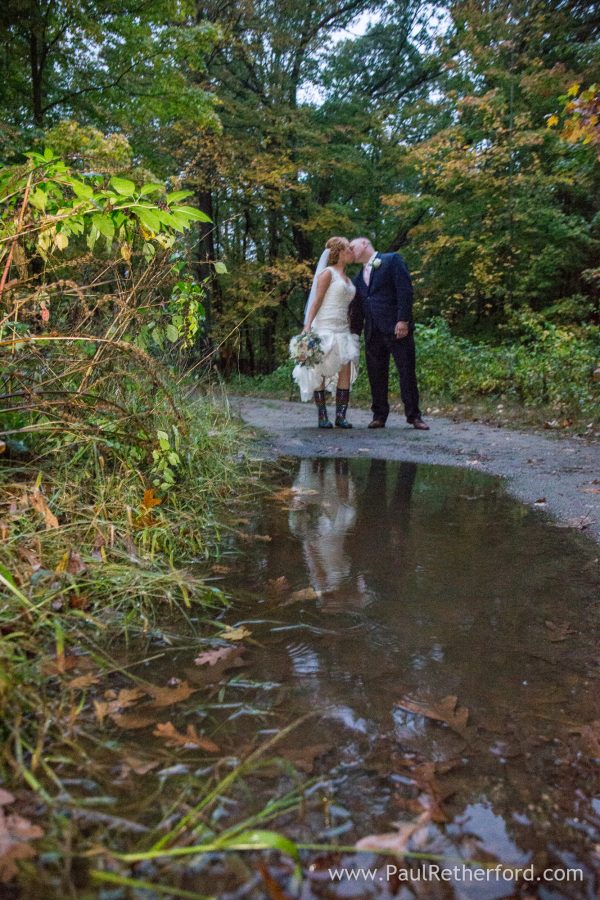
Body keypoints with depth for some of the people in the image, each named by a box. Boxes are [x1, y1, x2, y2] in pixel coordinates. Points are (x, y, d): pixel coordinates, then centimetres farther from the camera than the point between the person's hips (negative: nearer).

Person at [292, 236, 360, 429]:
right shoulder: (328, 273, -2)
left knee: (346, 370, -5)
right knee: (321, 371, -5)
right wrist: (307, 326, -17)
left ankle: (341, 416, -3)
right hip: (325, 328, -7)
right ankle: (322, 416, -1)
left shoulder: (348, 279, 20)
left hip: (343, 330, 7)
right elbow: (316, 301, -8)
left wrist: (353, 327, 16)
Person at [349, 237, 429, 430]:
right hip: (372, 333, 6)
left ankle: (413, 416, 4)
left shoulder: (392, 260, 2)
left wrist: (403, 320, -16)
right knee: (376, 376, 5)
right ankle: (379, 416, 14)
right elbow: (357, 309, 21)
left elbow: (405, 290, -8)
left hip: (397, 328, -6)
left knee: (407, 372, -3)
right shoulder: (359, 278, 21)